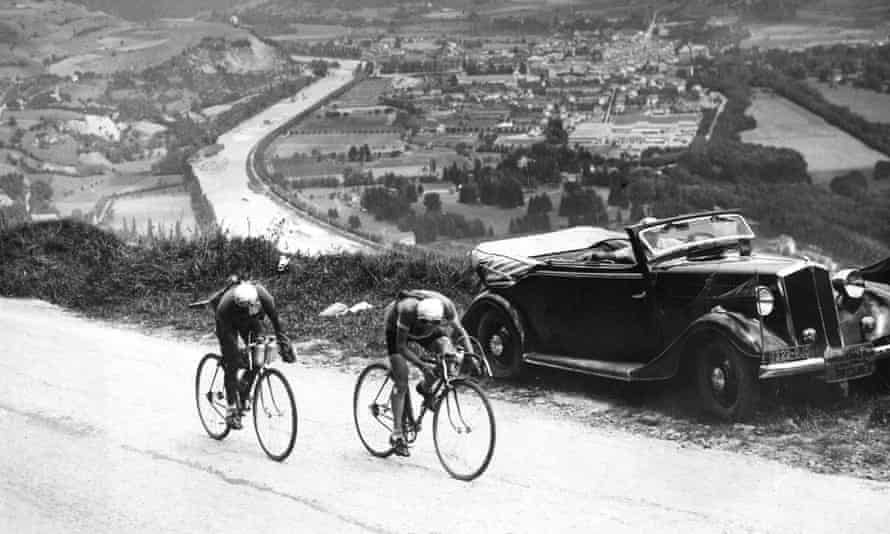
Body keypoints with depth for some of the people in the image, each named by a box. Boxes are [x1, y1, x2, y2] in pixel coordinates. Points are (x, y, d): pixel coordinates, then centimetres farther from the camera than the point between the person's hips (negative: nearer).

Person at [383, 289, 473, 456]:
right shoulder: (408, 309, -43)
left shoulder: (446, 305, -34)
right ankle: (397, 434, -3)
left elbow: (460, 331, -18)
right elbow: (401, 346, -34)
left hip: (421, 332, 4)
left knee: (447, 351, -24)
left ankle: (425, 388, 2)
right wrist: (421, 365, -46)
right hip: (396, 328, -4)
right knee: (401, 383, -12)